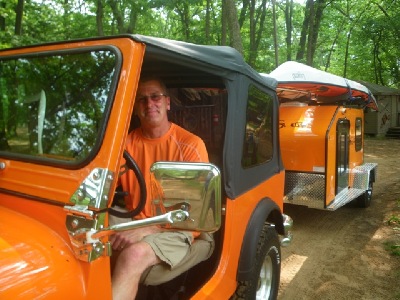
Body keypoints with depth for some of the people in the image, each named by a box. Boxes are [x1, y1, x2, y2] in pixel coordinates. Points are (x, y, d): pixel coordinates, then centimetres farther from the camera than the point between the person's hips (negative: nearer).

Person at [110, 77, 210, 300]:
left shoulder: (191, 145, -10)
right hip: (134, 222, 4)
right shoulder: (127, 142, 5)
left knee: (134, 254, -33)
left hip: (176, 229, -4)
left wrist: (146, 229, -23)